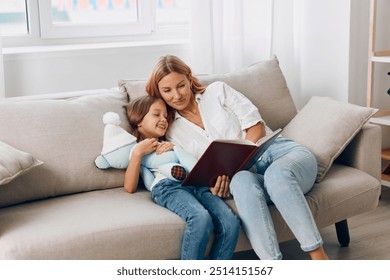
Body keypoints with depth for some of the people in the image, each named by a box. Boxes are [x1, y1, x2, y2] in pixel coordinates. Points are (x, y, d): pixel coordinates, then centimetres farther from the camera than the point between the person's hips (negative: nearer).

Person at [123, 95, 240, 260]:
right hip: (166, 186, -5)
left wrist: (175, 149, 12)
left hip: (195, 183, 5)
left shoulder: (171, 146, 42)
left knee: (231, 222, -25)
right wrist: (138, 153, 1)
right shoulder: (137, 149, 26)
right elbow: (130, 187, 8)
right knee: (201, 218, -37)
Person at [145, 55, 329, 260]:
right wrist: (212, 184, -15)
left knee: (277, 173, -38)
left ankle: (318, 257, -41)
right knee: (242, 181, -38)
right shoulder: (173, 133, 16)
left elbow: (256, 127, 3)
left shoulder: (218, 91, 12)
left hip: (279, 151, 0)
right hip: (247, 173, 1)